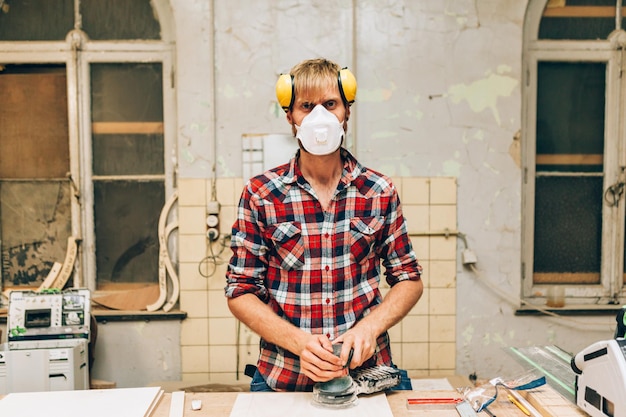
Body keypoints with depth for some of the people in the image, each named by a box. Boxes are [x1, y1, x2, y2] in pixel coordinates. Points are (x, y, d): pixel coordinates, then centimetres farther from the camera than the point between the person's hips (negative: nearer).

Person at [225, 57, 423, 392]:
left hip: (368, 373, 1)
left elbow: (409, 280, 5)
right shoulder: (260, 195, -6)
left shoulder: (379, 192, -1)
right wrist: (298, 341, -17)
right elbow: (240, 292, -4)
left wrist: (370, 327, -12)